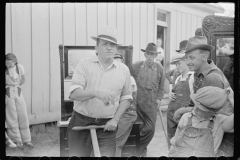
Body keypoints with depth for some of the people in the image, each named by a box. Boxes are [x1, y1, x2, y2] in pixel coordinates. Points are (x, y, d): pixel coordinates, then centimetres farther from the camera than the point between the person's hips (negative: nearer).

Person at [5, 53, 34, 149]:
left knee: (23, 116, 2)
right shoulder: (5, 69, -9)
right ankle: (17, 140, 8)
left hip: (18, 92, 3)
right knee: (12, 117, 0)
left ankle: (26, 140, 11)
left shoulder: (20, 67, -2)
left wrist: (16, 86, 10)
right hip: (8, 93, -2)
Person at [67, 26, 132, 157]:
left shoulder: (123, 70, 3)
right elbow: (73, 94, -13)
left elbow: (126, 98, 12)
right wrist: (95, 93, -30)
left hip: (107, 126, 2)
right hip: (81, 122, -1)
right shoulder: (84, 65, -4)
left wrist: (115, 119, 0)